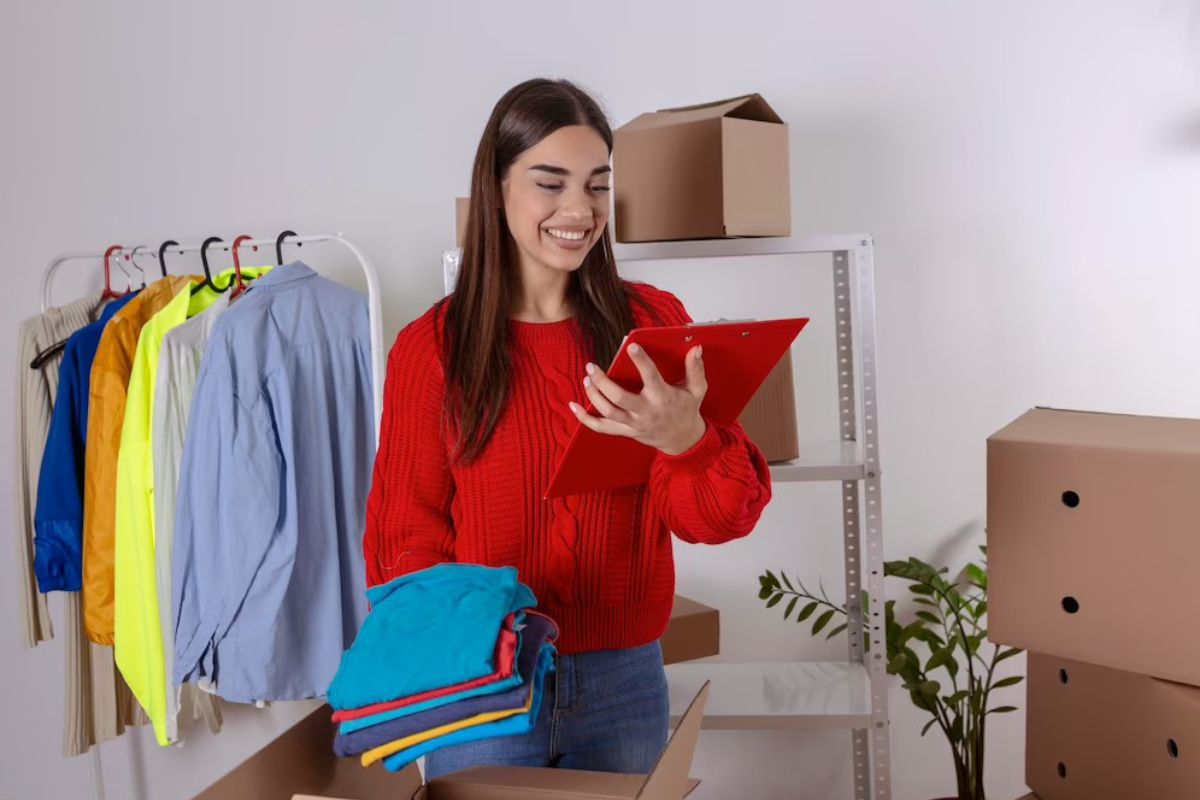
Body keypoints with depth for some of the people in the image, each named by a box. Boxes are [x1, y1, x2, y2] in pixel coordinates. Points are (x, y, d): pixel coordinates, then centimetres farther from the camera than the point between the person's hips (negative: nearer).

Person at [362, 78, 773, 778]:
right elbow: (405, 536, -1)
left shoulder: (653, 322, -1)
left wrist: (685, 438, -28)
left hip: (625, 683, 2)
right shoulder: (431, 347, -5)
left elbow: (720, 518, -7)